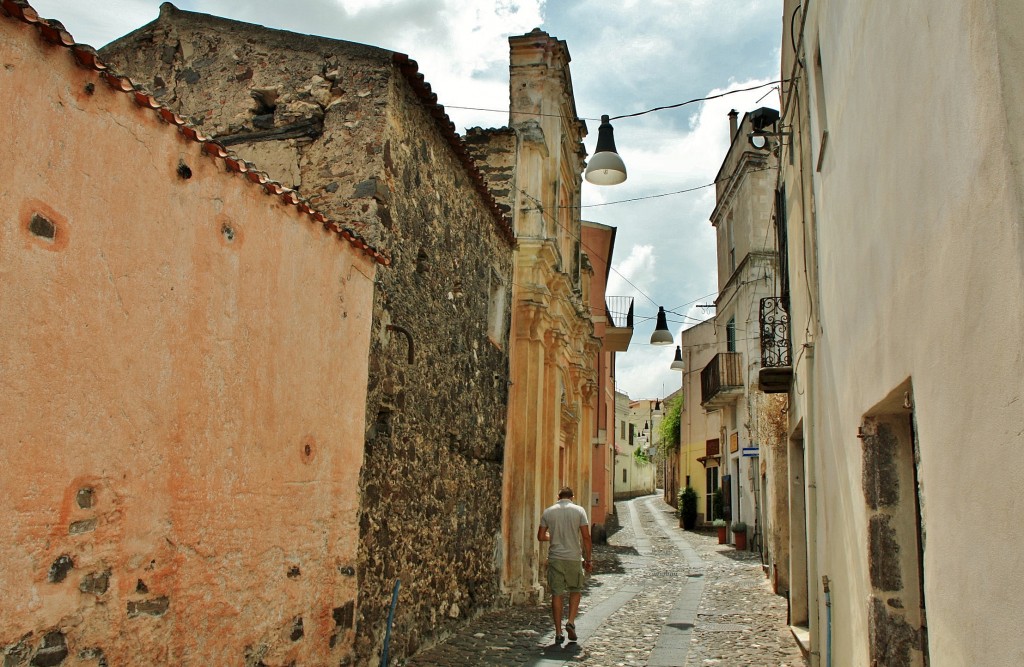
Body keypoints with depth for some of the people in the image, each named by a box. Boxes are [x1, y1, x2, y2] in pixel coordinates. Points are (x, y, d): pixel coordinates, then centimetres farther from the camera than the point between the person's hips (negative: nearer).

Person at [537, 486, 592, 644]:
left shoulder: (548, 512, 3)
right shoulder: (579, 511, -2)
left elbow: (540, 536, 6)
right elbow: (586, 537, -6)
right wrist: (587, 560, 2)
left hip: (555, 558, 1)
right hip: (573, 557, -1)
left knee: (557, 594, 6)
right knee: (576, 590, 17)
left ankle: (558, 632, 6)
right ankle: (571, 622, 0)